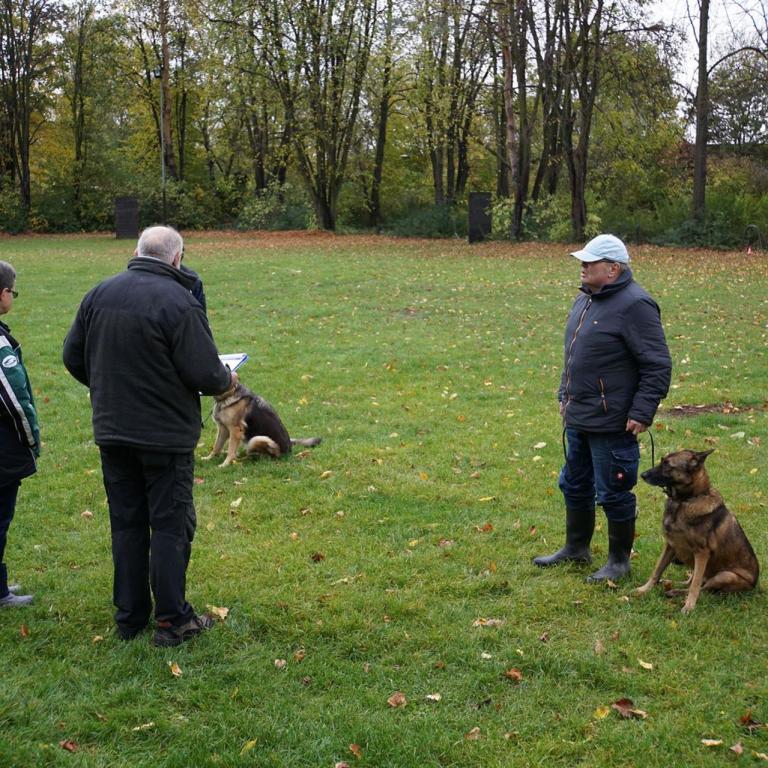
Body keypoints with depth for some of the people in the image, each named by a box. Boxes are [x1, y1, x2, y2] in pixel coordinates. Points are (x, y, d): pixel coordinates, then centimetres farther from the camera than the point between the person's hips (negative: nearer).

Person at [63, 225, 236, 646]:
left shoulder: (99, 294, 2)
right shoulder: (178, 302, -16)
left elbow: (73, 357, 9)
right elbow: (204, 373, -17)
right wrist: (226, 380, 5)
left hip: (112, 433, 6)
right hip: (166, 435, -5)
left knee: (127, 523, 14)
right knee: (171, 525, 4)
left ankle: (129, 616, 22)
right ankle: (173, 620, 8)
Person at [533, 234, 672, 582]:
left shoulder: (634, 305, -18)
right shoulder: (586, 299, 11)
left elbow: (657, 366, -18)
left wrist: (641, 413, -19)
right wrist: (565, 396, 21)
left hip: (611, 423, -9)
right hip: (578, 419, 9)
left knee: (613, 494, 3)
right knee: (575, 485, 21)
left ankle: (619, 560, 19)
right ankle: (576, 547, 38)